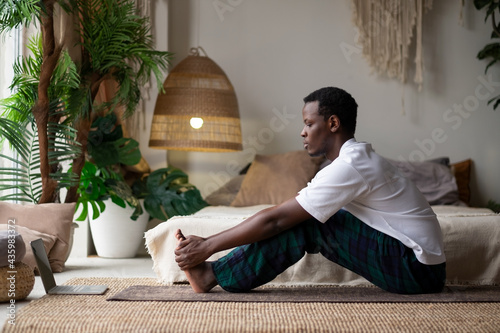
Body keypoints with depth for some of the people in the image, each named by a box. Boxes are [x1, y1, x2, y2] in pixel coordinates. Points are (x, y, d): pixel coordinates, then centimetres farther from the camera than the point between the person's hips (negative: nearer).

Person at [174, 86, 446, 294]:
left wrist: (207, 246, -14)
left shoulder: (349, 166, -19)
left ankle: (212, 276, -11)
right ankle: (213, 272, 0)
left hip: (419, 271, -9)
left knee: (305, 221, -16)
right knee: (300, 216, 2)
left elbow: (275, 219, -20)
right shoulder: (358, 157, 12)